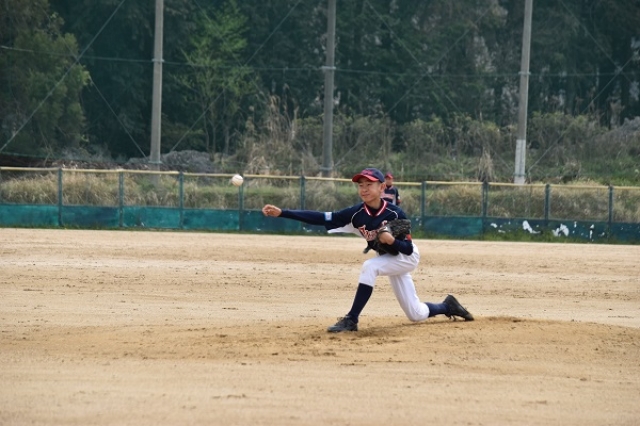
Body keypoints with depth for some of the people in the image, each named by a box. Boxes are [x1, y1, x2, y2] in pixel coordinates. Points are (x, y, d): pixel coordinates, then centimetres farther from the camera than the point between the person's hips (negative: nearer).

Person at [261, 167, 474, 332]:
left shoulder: (395, 214, -29)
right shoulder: (357, 213, -19)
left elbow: (407, 249, -22)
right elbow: (321, 218, -24)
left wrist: (392, 240, -44)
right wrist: (281, 213, -32)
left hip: (407, 258, -5)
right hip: (389, 259, 5)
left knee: (369, 266, -32)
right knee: (416, 315, 10)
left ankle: (351, 320, -25)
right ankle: (448, 307, 40)